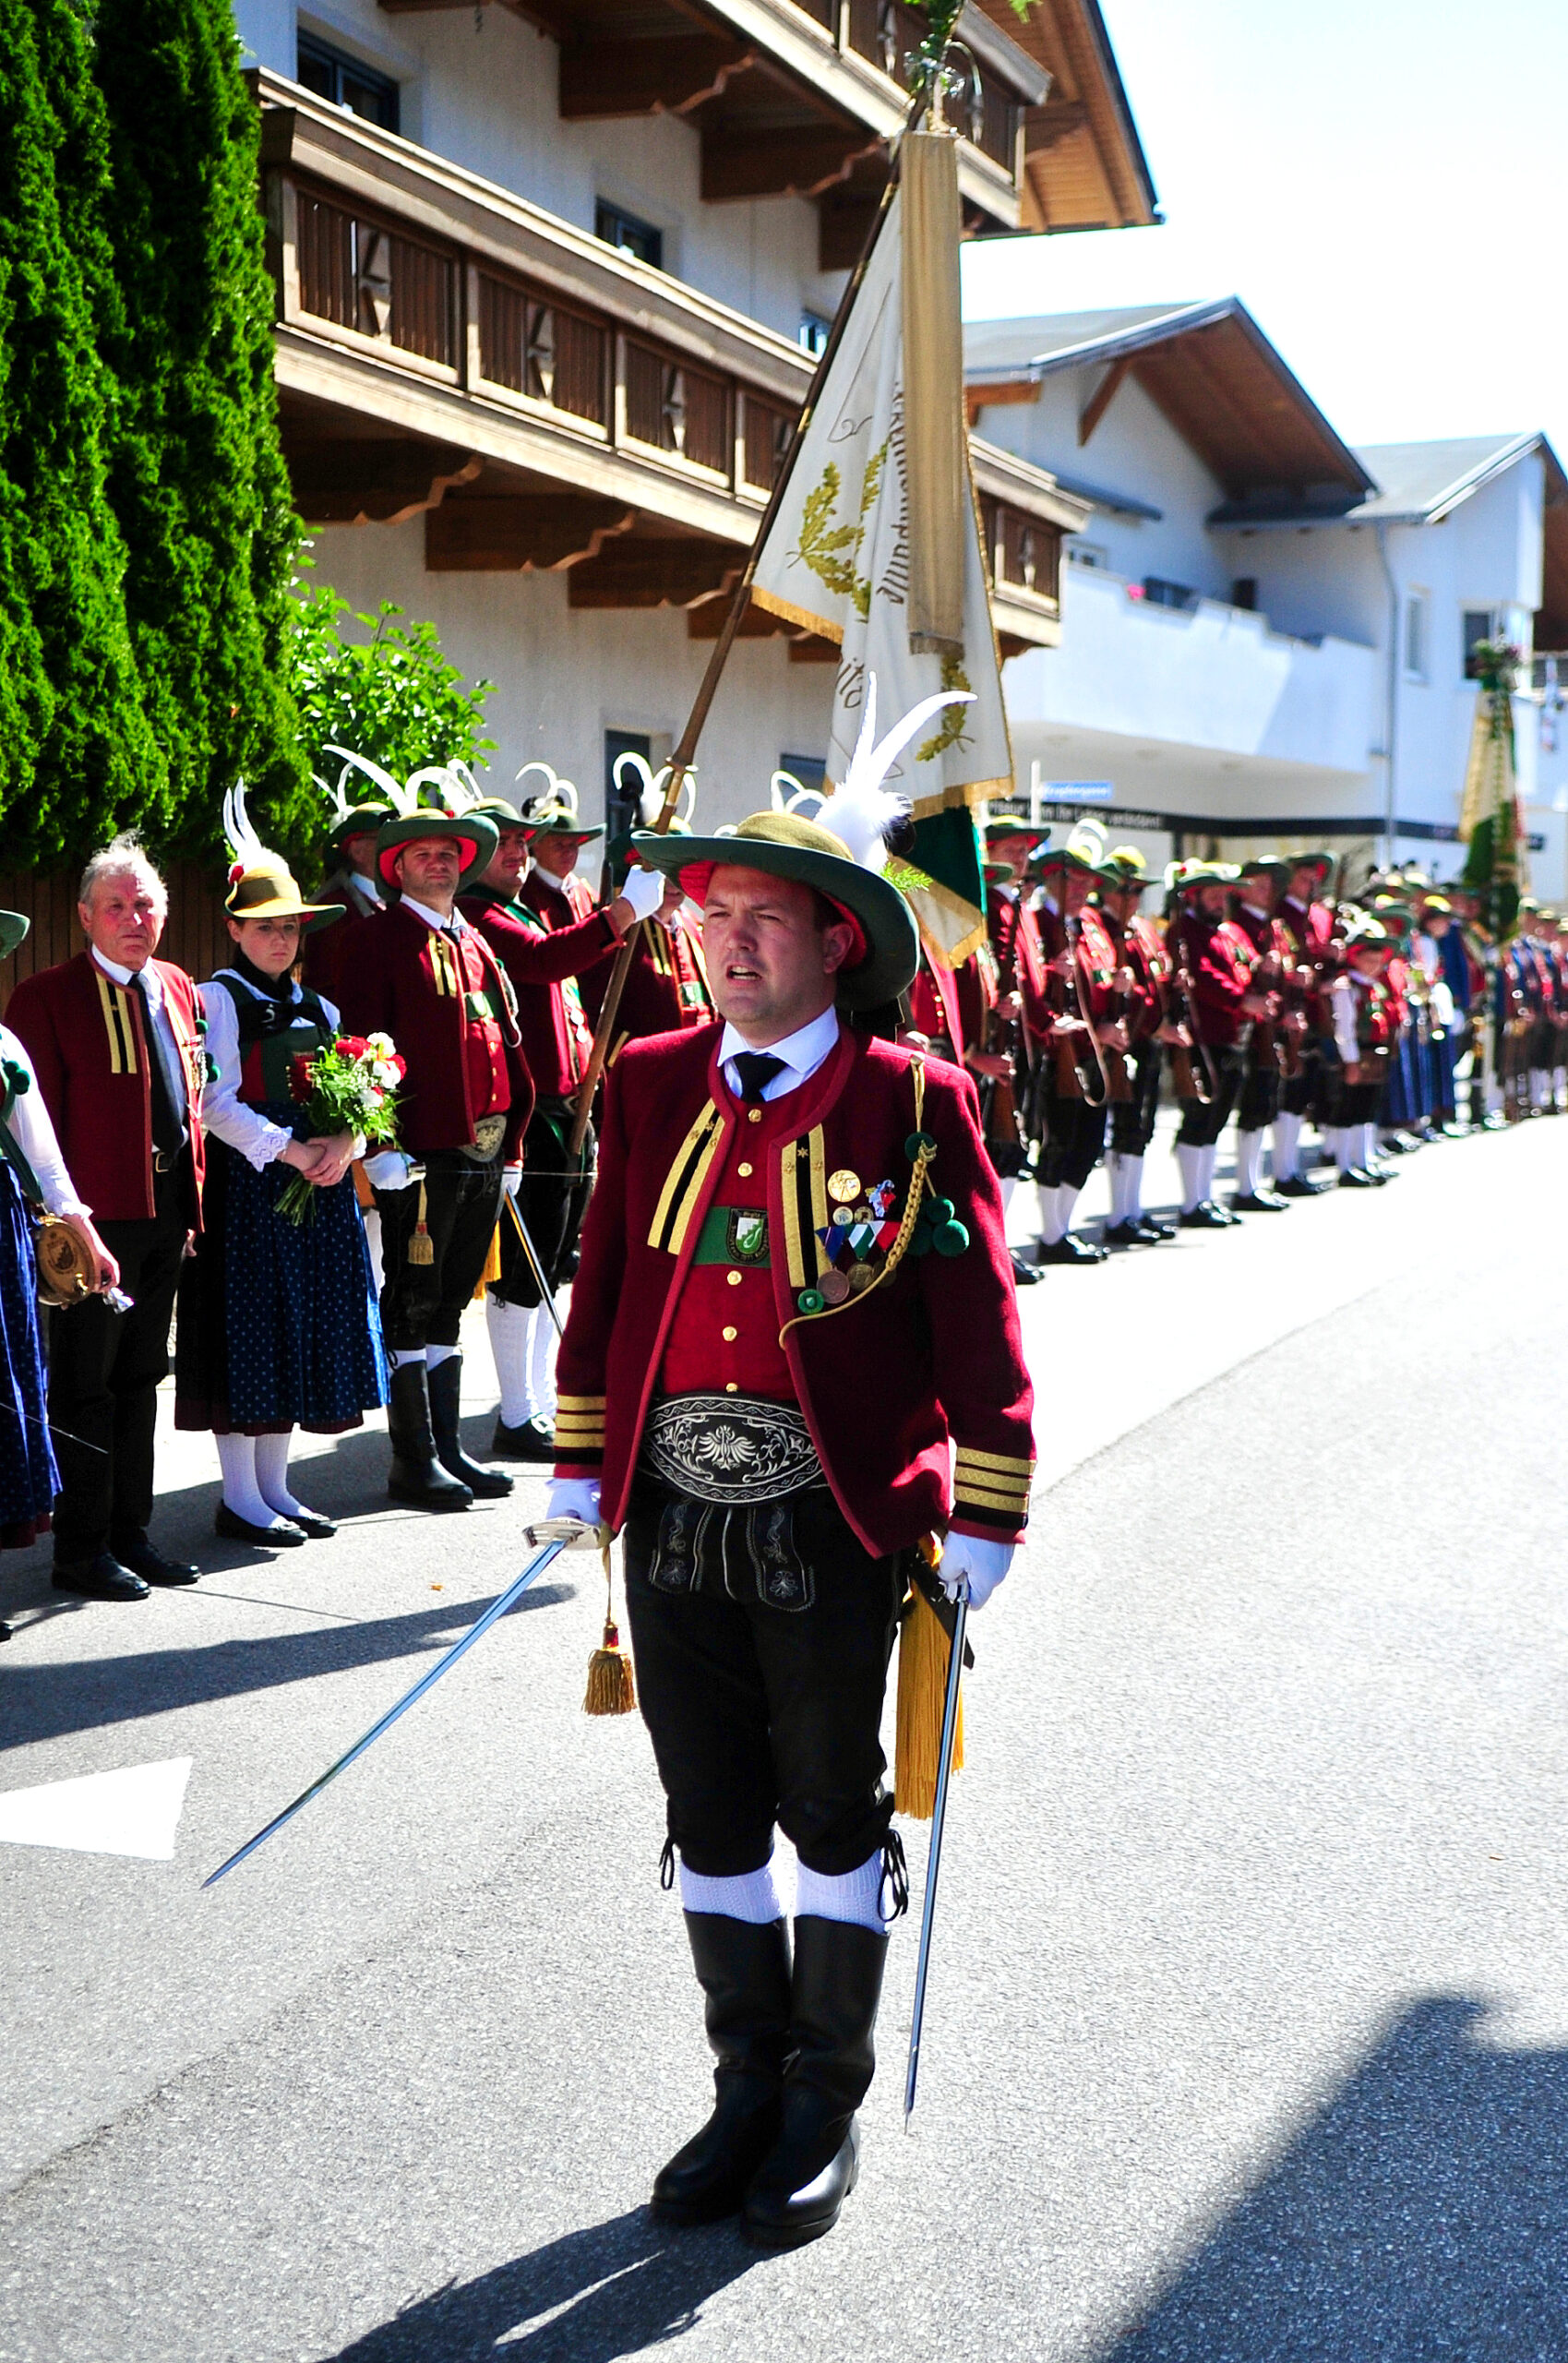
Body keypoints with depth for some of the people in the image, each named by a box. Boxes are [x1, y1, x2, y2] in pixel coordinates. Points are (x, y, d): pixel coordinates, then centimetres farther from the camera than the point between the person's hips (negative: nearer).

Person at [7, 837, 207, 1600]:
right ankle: (81, 1550, 10)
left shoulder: (176, 989, 13)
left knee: (140, 1379, 15)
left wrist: (191, 1204, 13)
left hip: (165, 1213, 7)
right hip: (97, 1215, -7)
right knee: (84, 1386, 1)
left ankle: (130, 1534, 24)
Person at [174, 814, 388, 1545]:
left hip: (319, 1186, 7)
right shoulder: (219, 1000, -4)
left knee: (302, 1327, 9)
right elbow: (214, 1102, -12)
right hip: (247, 1183, -7)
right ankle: (240, 1497, 4)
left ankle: (274, 1487, 19)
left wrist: (344, 1142, -8)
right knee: (249, 1326, -4)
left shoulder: (317, 1008, 17)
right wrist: (290, 1150, -19)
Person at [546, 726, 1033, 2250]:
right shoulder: (651, 1086, 5)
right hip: (673, 1513, 4)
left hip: (834, 1522, -4)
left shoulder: (912, 1103, -7)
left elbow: (976, 1320, -6)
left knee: (832, 1815, 11)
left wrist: (983, 1520, -7)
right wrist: (581, 1462, 10)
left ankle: (827, 2107, 29)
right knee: (712, 1817, 14)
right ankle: (749, 2086, 33)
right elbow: (606, 1281, 11)